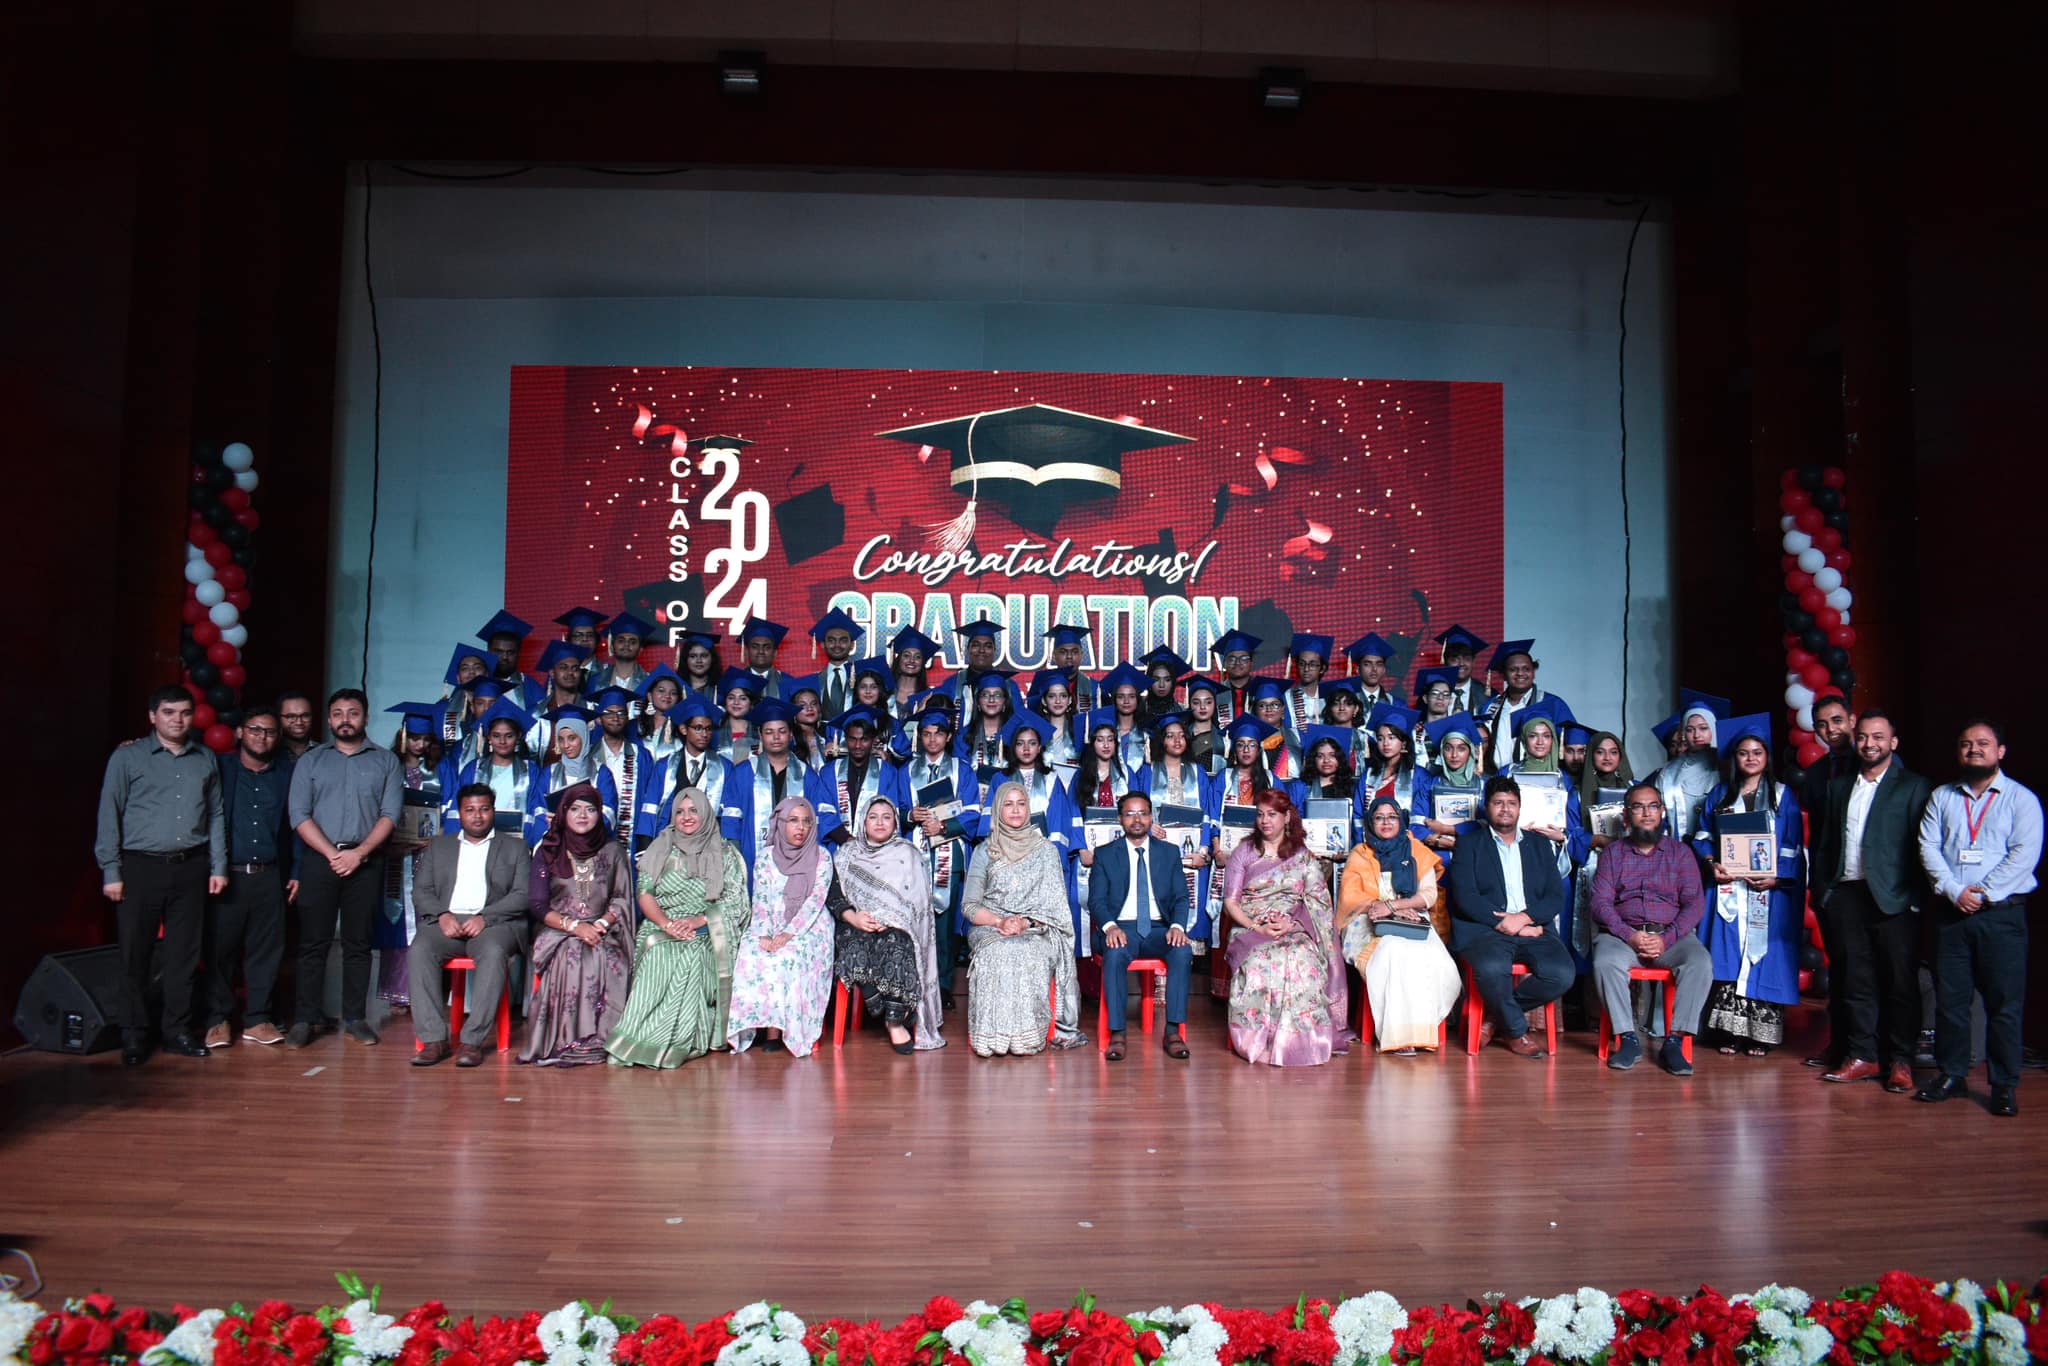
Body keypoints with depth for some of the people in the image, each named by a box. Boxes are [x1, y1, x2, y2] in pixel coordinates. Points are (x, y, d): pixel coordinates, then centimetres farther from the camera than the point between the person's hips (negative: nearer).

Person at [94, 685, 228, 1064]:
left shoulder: (205, 759, 11)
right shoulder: (127, 757, 2)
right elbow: (109, 815, -1)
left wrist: (219, 866, 7)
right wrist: (110, 872, -6)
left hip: (191, 868, 3)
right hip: (141, 867, -3)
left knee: (185, 954, 7)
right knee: (135, 955, 2)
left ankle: (178, 1030, 17)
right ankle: (134, 1035, 13)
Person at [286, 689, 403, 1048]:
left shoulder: (386, 761, 9)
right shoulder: (310, 761, 10)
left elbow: (390, 814, 0)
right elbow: (299, 815, 1)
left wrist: (359, 853, -11)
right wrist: (332, 854, -10)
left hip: (366, 862, 0)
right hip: (319, 860, 0)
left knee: (358, 944, 4)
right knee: (313, 942, 1)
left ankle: (355, 1018, 9)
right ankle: (306, 1019, 6)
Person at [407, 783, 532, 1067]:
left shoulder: (515, 847, 17)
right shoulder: (438, 845, 24)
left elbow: (523, 895, 4)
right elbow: (421, 891, 14)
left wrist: (484, 917, -12)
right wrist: (442, 915, -8)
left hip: (494, 923, -2)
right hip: (446, 922, 2)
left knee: (494, 953, -36)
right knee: (418, 951, -30)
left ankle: (473, 1040, -33)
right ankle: (433, 1040, -29)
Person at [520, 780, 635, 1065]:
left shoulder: (613, 851, 13)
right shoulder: (548, 852, 9)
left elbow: (622, 899, 8)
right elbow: (537, 905, 1)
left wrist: (601, 924, -13)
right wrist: (573, 926, -15)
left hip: (603, 932, 1)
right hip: (557, 932, -1)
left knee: (611, 961, -34)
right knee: (572, 955, -36)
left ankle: (599, 1038, -25)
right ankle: (567, 1040, -29)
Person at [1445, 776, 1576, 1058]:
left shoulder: (1540, 848, 23)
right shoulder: (1469, 847, 13)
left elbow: (1556, 897, 10)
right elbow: (1465, 897, -2)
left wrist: (1524, 918, -10)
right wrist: (1505, 924, -13)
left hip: (1533, 930, 3)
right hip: (1485, 929, -3)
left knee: (1562, 974, -27)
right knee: (1491, 969, -36)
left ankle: (1493, 1014, -3)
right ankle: (1517, 1031, -6)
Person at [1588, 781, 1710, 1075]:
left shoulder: (1680, 852, 14)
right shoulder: (1613, 853, 14)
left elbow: (1695, 903, 3)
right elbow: (1600, 902, 3)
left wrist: (1666, 939, -14)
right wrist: (1629, 936, -16)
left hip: (1671, 935, 0)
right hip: (1622, 934, 0)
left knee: (1701, 962, -31)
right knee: (1605, 962, -33)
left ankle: (1675, 1040, -26)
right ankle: (1628, 1039, -23)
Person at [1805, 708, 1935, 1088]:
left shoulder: (1914, 787, 2)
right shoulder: (1836, 786, 15)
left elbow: (1923, 846, -4)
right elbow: (1821, 842, 15)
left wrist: (1918, 897, -12)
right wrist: (1819, 890, 8)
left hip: (1894, 898, -4)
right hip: (1844, 896, 4)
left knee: (1900, 980, 2)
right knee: (1854, 978, 7)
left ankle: (1900, 1060, 11)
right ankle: (1861, 1055, 15)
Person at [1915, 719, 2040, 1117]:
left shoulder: (2021, 799, 3)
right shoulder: (1941, 797, 12)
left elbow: (2023, 855, -7)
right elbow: (1928, 848, 4)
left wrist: (1982, 893, -13)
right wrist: (1954, 891, -10)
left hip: (2002, 913, -3)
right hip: (1950, 912, 3)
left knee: (2005, 1002, -2)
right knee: (1949, 997, 6)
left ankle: (2005, 1085, 6)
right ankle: (1951, 1075, 16)